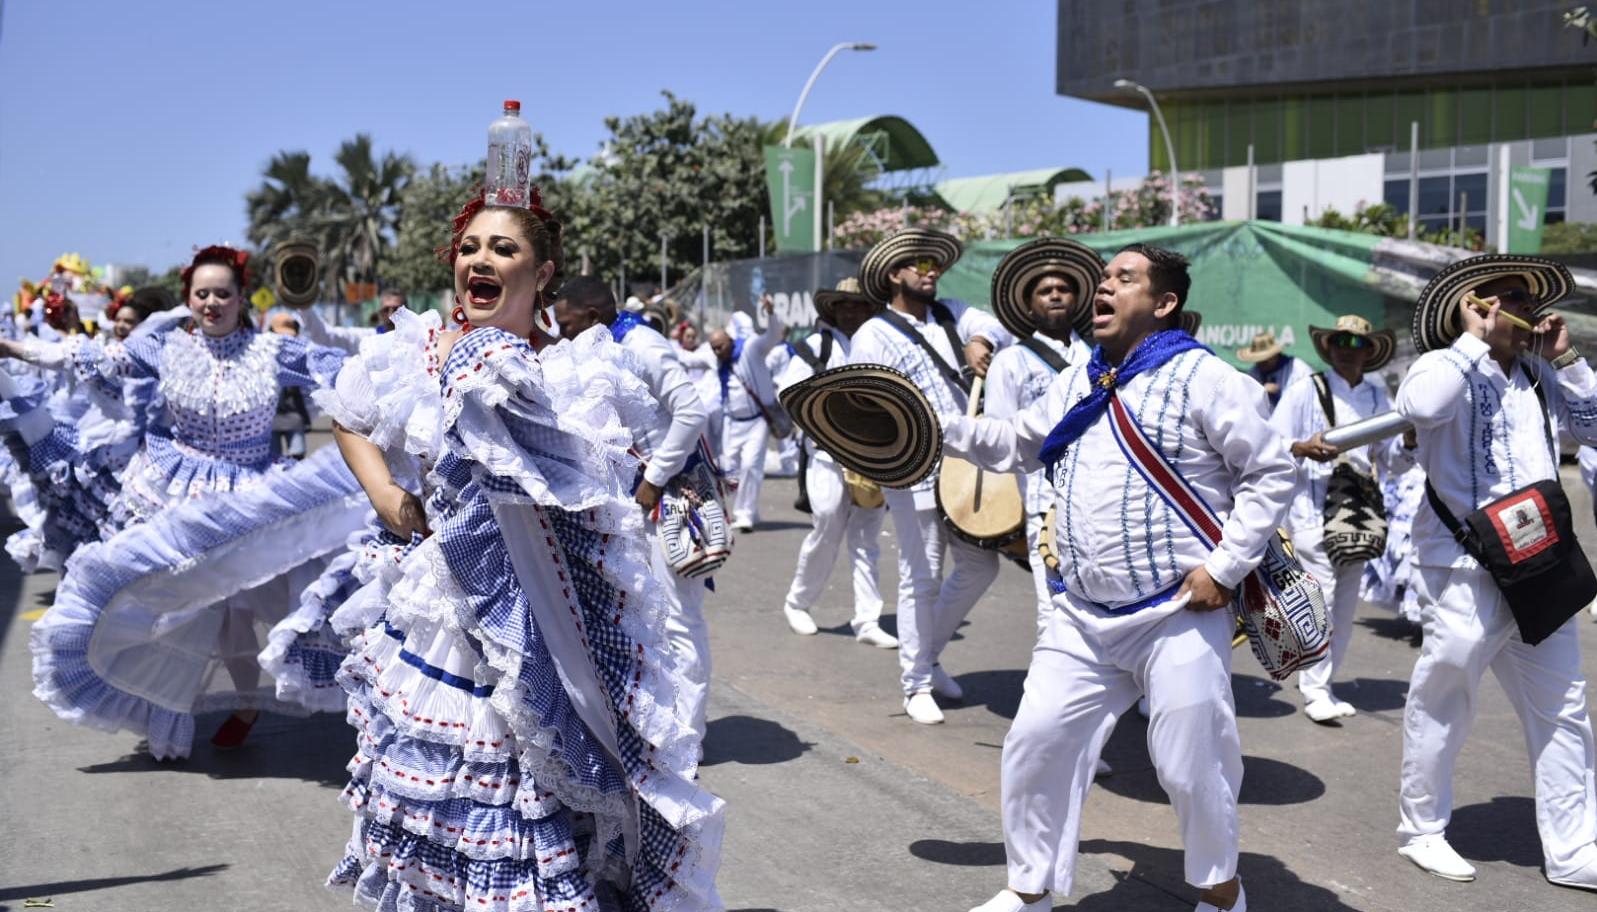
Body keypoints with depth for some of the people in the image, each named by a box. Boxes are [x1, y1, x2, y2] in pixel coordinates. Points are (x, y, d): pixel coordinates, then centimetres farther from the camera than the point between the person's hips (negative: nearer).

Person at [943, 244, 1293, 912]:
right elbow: (1015, 444, 22)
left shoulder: (1203, 377, -8)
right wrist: (936, 425, 9)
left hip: (1178, 616, -6)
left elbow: (1272, 474, -7)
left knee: (1191, 768, 1)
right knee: (1035, 743, 5)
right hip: (1082, 617, 6)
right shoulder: (1077, 383, 13)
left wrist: (1224, 565, -13)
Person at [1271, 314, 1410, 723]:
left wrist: (1408, 442, -4)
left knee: (1345, 605, 9)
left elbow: (1389, 462, 16)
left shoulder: (1377, 396, 14)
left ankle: (1323, 685, 19)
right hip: (1313, 509, -5)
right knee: (1322, 597, -11)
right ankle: (1314, 690, -2)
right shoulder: (1307, 390, 1)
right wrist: (1304, 449, -21)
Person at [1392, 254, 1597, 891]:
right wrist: (1476, 339, -19)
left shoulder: (1538, 377, 13)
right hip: (1465, 570, -7)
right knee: (1443, 707, 4)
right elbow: (1419, 407, -30)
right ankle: (1421, 830, 22)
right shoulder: (1446, 368, -8)